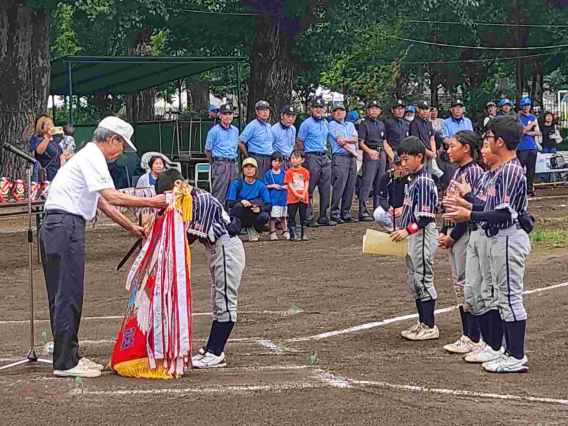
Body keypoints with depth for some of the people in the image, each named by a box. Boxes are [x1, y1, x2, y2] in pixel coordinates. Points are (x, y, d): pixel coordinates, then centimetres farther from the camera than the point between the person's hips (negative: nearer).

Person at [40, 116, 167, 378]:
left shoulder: (87, 157, 25)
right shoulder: (92, 158, -8)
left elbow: (103, 204, 30)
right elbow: (112, 197, -19)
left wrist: (132, 227, 30)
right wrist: (150, 202, -15)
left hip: (56, 228, 11)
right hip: (66, 226, -11)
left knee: (64, 295, 14)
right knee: (68, 295, -8)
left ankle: (68, 356, 20)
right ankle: (65, 362, -6)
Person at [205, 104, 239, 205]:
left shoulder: (235, 130, 13)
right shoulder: (214, 131, -5)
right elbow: (208, 150, 1)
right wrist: (215, 164, 8)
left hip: (233, 164, 6)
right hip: (220, 164, -6)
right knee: (219, 194, -8)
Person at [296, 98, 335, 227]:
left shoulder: (325, 123, 13)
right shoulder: (306, 124, -7)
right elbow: (300, 142, -5)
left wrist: (324, 150, 16)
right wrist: (308, 153, -2)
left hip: (324, 157, 7)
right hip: (312, 158, -7)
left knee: (326, 188, 6)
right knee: (310, 189, -5)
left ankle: (323, 217, 12)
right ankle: (309, 218, -2)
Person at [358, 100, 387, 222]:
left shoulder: (381, 124, 19)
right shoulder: (364, 124, -2)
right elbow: (361, 142, -8)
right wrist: (369, 151, -23)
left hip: (382, 155, 7)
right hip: (370, 156, -7)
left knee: (380, 184, 10)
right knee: (367, 184, -11)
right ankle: (363, 212, -12)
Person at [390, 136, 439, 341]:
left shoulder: (424, 181, -17)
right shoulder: (412, 180, 12)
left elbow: (425, 217, -22)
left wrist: (407, 231, -27)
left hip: (423, 236, -10)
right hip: (413, 237, 10)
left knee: (424, 280, -4)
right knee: (413, 281, 15)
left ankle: (430, 326, 2)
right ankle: (423, 323, 24)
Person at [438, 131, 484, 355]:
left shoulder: (474, 172, -14)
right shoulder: (458, 172, 15)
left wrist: (453, 236, -16)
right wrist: (443, 233, 9)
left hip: (466, 234, -10)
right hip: (453, 234, 10)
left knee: (468, 285, -7)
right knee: (459, 285, 12)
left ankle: (475, 339, -3)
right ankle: (467, 335, 18)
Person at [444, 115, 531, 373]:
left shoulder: (511, 170, -19)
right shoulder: (505, 169, 14)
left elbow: (505, 213, -24)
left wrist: (470, 216, -20)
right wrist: (469, 206, 20)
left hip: (509, 239, -11)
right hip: (500, 239, 11)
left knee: (511, 297, -7)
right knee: (506, 298, 14)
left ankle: (517, 358, -4)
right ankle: (511, 352, 21)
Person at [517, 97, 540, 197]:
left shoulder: (533, 117, 15)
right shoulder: (518, 117, -2)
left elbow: (538, 133, 9)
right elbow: (523, 130, -14)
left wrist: (528, 132, -6)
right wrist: (533, 124, -4)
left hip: (532, 147, 6)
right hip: (521, 147, -6)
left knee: (531, 170, 6)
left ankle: (530, 188, 13)